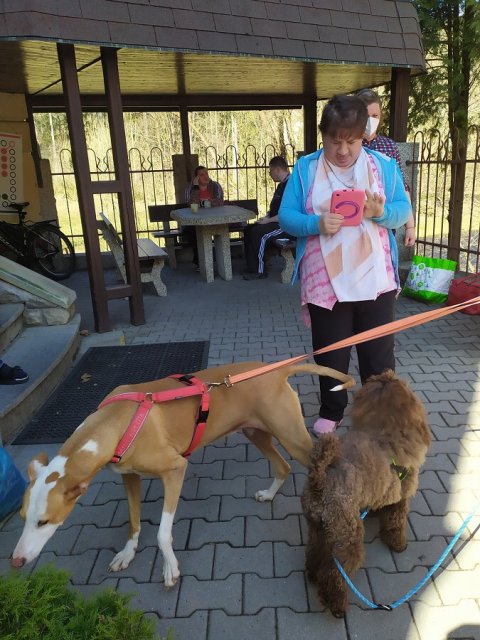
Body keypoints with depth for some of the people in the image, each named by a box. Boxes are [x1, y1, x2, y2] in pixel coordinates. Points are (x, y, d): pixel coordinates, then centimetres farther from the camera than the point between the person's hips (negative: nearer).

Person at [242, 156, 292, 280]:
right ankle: (251, 266, 4)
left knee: (258, 233, -26)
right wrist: (266, 217, 8)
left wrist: (268, 220, -18)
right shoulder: (282, 185, 17)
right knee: (248, 229, 4)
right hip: (277, 222, 11)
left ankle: (259, 271, -15)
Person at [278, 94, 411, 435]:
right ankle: (331, 412, 34)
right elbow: (286, 217, -4)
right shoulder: (305, 168, 1)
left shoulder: (384, 165, 4)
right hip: (325, 281, 0)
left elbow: (404, 210, 3)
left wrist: (382, 213, -20)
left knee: (379, 352, 11)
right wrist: (317, 224, -23)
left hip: (375, 279, 1)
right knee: (330, 354, 13)